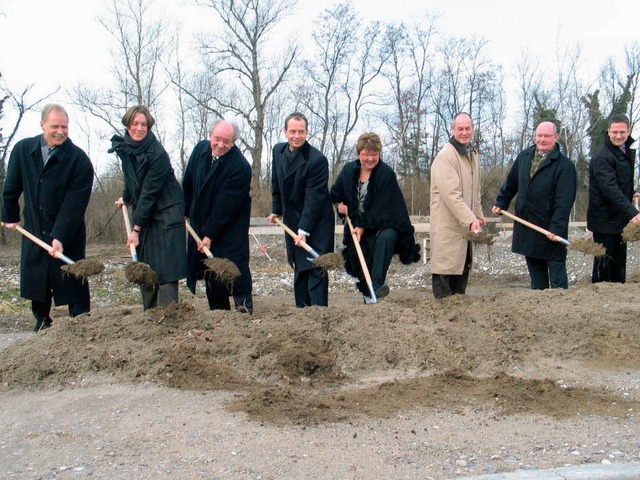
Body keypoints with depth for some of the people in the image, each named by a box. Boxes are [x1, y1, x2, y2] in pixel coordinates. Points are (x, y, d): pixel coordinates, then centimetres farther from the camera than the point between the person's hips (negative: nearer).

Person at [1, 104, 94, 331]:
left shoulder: (79, 159, -14)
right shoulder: (23, 150, 0)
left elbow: (74, 204, -18)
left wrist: (60, 236, -24)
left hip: (68, 235, -4)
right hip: (33, 231, 4)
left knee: (72, 282, -3)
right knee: (35, 278, 10)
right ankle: (42, 324, 25)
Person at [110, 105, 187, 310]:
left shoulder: (157, 154, -20)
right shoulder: (123, 147, 3)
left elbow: (149, 193, -21)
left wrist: (136, 228, -21)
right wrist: (126, 198, 29)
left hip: (166, 211, -7)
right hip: (142, 211, 7)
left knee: (165, 266, -12)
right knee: (143, 265, 6)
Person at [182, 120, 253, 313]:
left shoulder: (240, 167, -24)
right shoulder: (201, 148, -3)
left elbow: (225, 206, -23)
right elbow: (188, 183, 12)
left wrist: (210, 235, -20)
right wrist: (185, 210, 18)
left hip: (230, 227, -6)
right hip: (201, 221, 6)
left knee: (234, 264, -11)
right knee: (209, 267, 9)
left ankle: (244, 306, -2)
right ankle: (218, 310, 18)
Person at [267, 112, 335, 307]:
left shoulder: (317, 160, -20)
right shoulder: (278, 150, 2)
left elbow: (314, 198, -21)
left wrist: (304, 230, -23)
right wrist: (276, 210, 19)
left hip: (316, 223, -6)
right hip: (292, 221, 7)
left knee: (316, 269, -9)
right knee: (299, 270, 13)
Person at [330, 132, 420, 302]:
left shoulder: (387, 174, -12)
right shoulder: (349, 170, 3)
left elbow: (382, 207, -16)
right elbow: (335, 192, 19)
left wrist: (364, 226, -19)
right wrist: (339, 204, -2)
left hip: (383, 225, -4)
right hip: (357, 227, 5)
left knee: (386, 237, -35)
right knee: (361, 261, -1)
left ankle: (377, 283, -38)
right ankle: (368, 295, 20)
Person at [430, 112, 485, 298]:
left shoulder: (473, 154, 15)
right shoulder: (445, 156, -16)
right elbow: (451, 194, -25)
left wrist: (478, 214, 18)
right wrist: (471, 220, -29)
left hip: (466, 224, 9)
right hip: (447, 224, -9)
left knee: (463, 268, 15)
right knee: (446, 267, -7)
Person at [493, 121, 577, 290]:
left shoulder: (565, 166, -10)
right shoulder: (523, 157, 9)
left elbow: (564, 201, -17)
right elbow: (510, 183, 21)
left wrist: (556, 228, -24)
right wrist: (501, 203, 14)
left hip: (550, 228, -6)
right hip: (526, 225, 6)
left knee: (556, 269, -1)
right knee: (535, 270, 14)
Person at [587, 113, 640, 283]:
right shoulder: (602, 157, -19)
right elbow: (610, 189, -30)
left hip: (620, 219, 9)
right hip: (605, 220, -8)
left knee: (619, 265, 14)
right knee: (604, 264, -4)